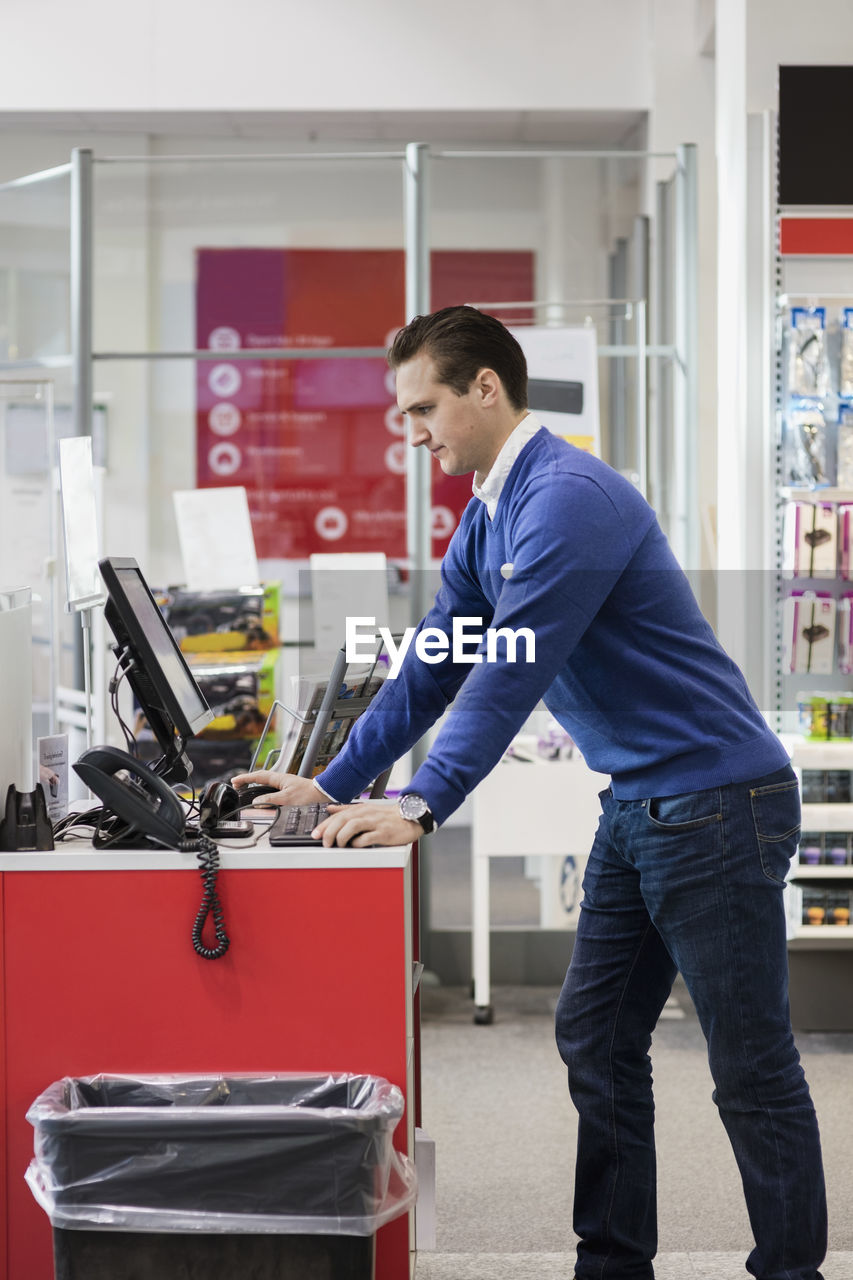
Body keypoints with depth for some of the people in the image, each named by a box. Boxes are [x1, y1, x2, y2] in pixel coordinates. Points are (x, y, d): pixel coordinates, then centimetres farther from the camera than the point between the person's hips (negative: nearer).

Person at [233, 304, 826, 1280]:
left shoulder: (568, 497, -19)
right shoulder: (488, 517, 12)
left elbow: (511, 676, -25)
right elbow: (431, 669, 16)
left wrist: (419, 807, -26)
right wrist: (332, 786, 13)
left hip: (717, 802, -10)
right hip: (636, 808, 10)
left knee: (752, 1070, -3)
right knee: (596, 1042, 12)